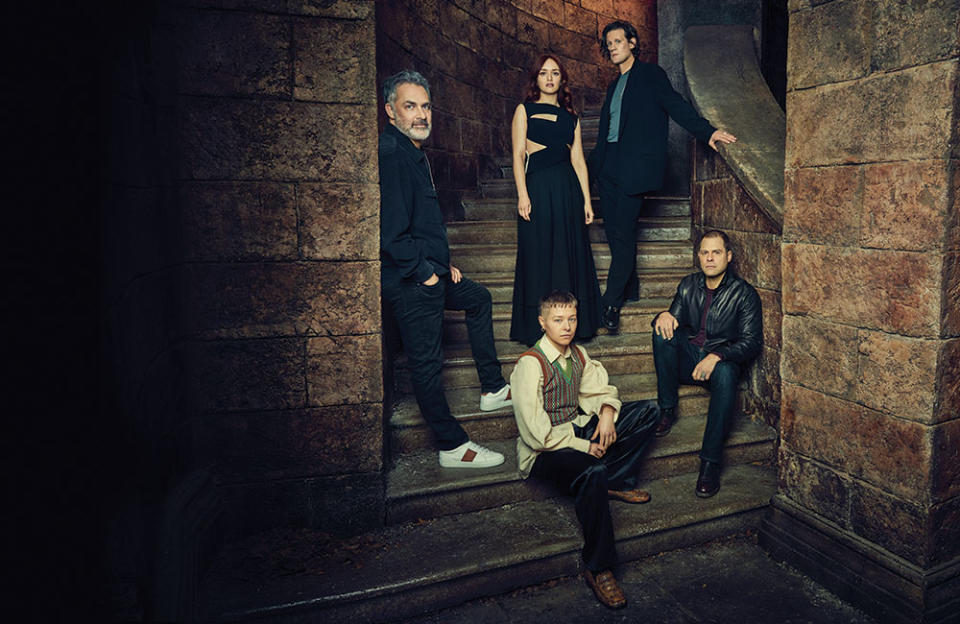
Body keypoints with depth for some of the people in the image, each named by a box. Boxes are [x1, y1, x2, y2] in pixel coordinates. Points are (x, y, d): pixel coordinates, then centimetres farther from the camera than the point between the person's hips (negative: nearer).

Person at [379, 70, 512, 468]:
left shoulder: (414, 152, 14)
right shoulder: (389, 153, -20)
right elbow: (391, 231, -27)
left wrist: (443, 263, 17)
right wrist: (424, 272, -16)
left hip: (431, 274, 11)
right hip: (410, 284, -11)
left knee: (479, 300, 27)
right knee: (426, 362, -2)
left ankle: (493, 390, 35)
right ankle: (453, 447, 11)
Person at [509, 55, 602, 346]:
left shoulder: (570, 116, 16)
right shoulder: (525, 111, 7)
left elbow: (578, 160, 12)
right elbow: (518, 155, -1)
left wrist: (586, 200, 6)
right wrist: (523, 195, -13)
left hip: (568, 190, 4)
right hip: (538, 187, -4)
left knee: (570, 254, 4)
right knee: (539, 255, -2)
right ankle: (537, 330, 7)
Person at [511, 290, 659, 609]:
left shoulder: (578, 355, 4)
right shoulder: (530, 364, -19)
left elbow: (600, 389, 17)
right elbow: (536, 433, -22)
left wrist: (607, 414, -6)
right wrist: (584, 448, -18)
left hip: (578, 430, 8)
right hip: (542, 452, -8)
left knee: (647, 411, 2)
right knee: (593, 472, -39)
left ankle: (617, 482, 2)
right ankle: (598, 569, -22)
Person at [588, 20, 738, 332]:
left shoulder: (650, 74, 4)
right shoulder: (614, 86, 23)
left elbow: (676, 105, -7)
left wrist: (708, 131, -20)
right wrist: (592, 162, 19)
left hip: (634, 166, -7)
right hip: (608, 166, 7)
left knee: (623, 233, -10)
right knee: (614, 232, 5)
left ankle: (611, 301, -4)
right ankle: (629, 289, 19)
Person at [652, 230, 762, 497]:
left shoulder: (744, 293, -4)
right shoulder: (689, 285, 9)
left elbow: (752, 342, -10)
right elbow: (675, 319, 9)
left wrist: (716, 356, -28)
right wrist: (664, 316, -19)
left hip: (722, 361, -3)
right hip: (687, 360, 4)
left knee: (725, 375, -38)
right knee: (663, 332, -24)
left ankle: (710, 463, -35)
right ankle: (667, 410, -17)